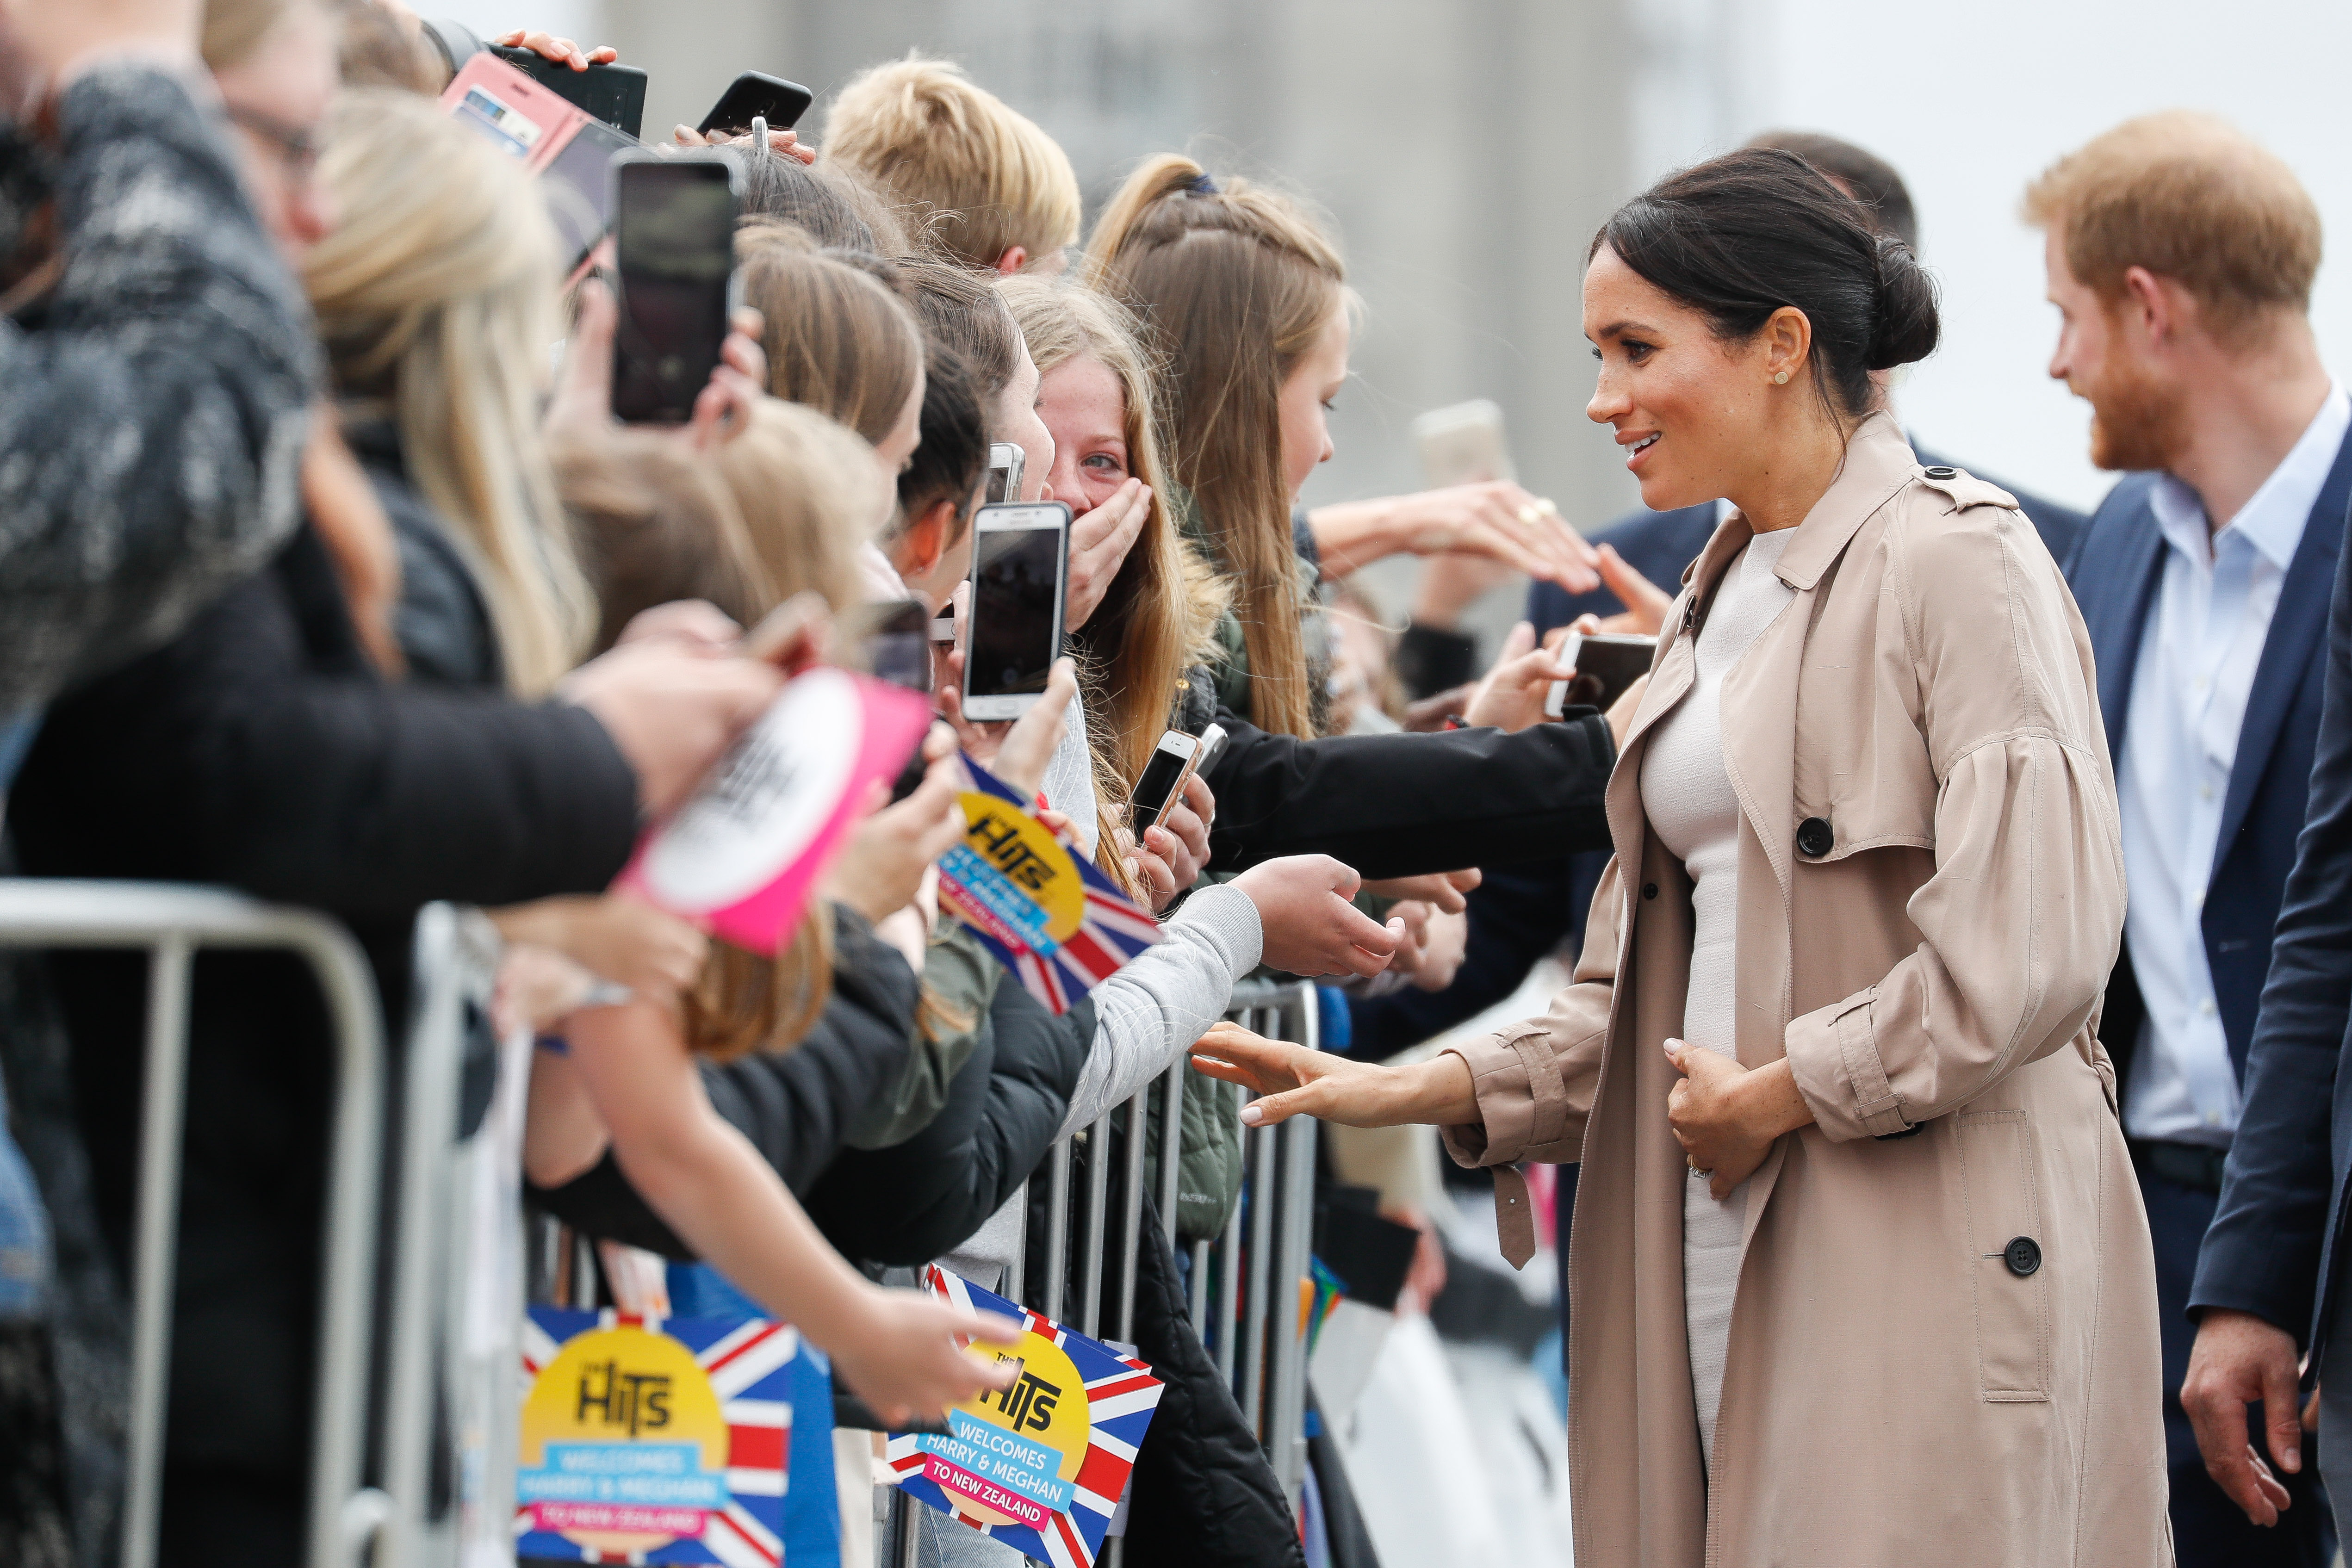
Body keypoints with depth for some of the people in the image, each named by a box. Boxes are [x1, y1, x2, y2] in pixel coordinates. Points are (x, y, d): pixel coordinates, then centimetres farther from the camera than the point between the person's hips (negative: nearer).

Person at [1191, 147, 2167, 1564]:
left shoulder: (1954, 565, -6)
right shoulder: (1723, 602, 20)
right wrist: (1416, 1091, 8)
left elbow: (2031, 956, -17)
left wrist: (1772, 1094, -8)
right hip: (1731, 1267, 8)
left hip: (1937, 1274, -8)